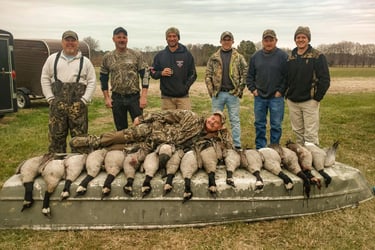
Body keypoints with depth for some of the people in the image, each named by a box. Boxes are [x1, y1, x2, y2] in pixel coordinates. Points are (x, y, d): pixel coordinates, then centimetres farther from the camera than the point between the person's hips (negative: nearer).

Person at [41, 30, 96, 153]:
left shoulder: (85, 61, 9)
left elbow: (92, 81, 5)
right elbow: (45, 78, 12)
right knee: (56, 136, 6)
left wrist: (84, 99, -6)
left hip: (78, 105, -1)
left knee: (79, 136, 3)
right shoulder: (53, 58, 13)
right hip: (57, 104, 1)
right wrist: (50, 98, 1)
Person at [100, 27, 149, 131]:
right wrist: (106, 98, 5)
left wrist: (143, 96, -9)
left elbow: (145, 75, -3)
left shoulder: (136, 55, -1)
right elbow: (103, 78, 11)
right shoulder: (107, 57, 5)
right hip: (117, 98, 2)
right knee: (121, 129, 11)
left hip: (134, 97, -2)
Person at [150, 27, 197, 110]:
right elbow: (153, 73, 12)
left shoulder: (187, 55, 4)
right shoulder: (160, 55, 8)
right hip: (166, 97, 1)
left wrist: (186, 87, -6)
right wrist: (161, 73, -9)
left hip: (183, 96, -1)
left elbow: (193, 74, 7)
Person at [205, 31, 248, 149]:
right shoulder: (213, 58, 7)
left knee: (235, 120, 5)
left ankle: (237, 145, 12)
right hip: (217, 94, 1)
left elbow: (244, 74, 1)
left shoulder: (239, 57, 4)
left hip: (233, 94, -1)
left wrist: (239, 90, -6)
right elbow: (208, 75, 5)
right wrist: (211, 91, -3)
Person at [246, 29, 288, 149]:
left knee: (276, 125, 4)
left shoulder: (283, 56, -3)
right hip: (259, 97, 3)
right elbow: (250, 76, 13)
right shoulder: (255, 56, 7)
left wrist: (281, 91, -10)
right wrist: (253, 89, 2)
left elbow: (288, 76, -5)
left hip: (276, 97, -3)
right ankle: (260, 149, 23)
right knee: (259, 124, 11)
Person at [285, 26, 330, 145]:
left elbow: (325, 79, -7)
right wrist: (287, 95, 5)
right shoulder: (290, 57, 9)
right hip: (292, 101, 5)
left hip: (310, 101, -4)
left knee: (311, 134, -2)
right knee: (298, 132, 13)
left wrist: (317, 98, -11)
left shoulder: (317, 56, -4)